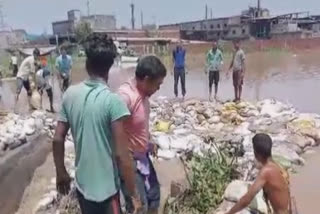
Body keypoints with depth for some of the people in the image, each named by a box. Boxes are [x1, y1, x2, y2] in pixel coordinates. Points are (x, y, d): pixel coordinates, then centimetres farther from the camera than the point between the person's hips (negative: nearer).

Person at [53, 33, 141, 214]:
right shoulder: (113, 101, -23)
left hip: (82, 184, 6)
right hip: (106, 189, -5)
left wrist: (61, 173, 15)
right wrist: (134, 194, -12)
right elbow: (121, 154, -22)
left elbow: (58, 139, 1)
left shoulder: (70, 94, -6)